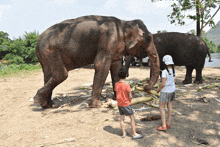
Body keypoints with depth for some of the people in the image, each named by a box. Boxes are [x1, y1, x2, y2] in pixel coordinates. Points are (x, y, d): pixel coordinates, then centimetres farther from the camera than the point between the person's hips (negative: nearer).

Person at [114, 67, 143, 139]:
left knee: (122, 118, 14)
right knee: (132, 118, 7)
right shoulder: (126, 85, -20)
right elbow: (130, 96, -16)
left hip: (119, 104, 6)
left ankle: (124, 133, 24)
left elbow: (117, 94, 6)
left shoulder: (116, 84, -3)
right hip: (126, 104, -6)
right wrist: (129, 101, 2)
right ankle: (134, 134, 14)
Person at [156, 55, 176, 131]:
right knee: (170, 106, 16)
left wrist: (159, 89, -8)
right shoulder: (174, 71, 0)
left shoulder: (164, 72, -24)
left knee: (161, 107, 4)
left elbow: (163, 84, -25)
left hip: (165, 91, -7)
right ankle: (168, 123, 29)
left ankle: (164, 126, 4)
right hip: (172, 90, 7)